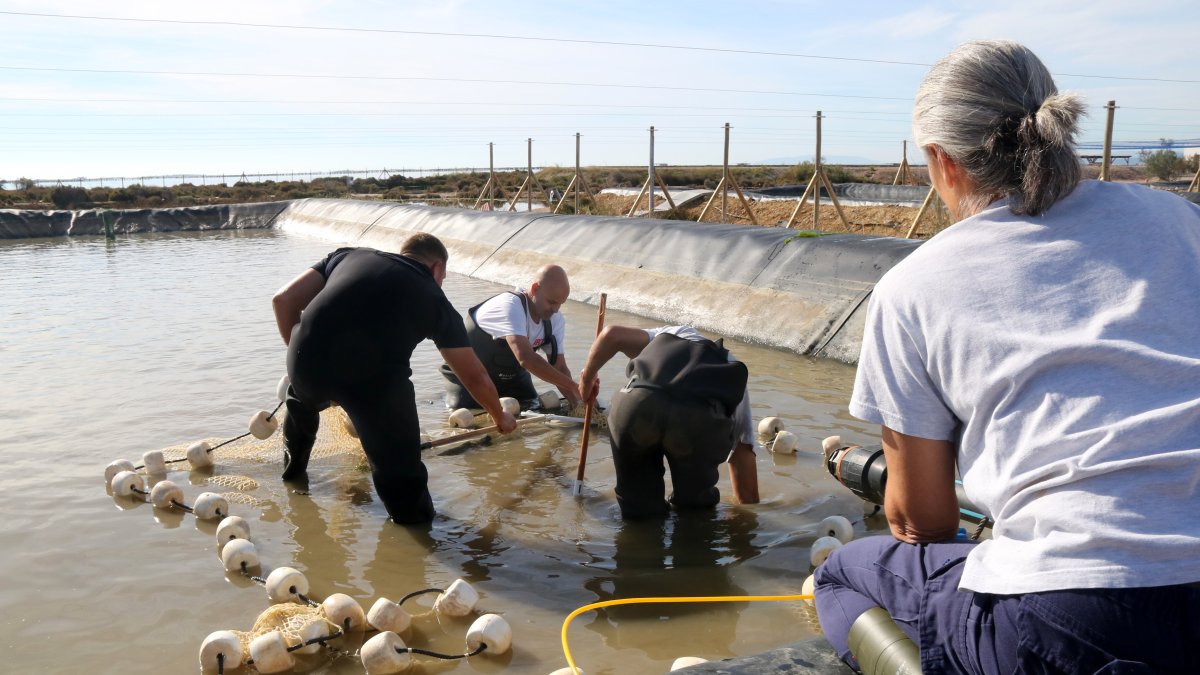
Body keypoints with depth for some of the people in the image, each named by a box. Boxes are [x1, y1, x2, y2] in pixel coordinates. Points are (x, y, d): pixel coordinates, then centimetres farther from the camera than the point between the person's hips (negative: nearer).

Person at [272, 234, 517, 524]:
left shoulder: (347, 256, 26)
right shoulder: (434, 298, 22)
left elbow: (283, 300, 17)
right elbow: (475, 376, 29)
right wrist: (500, 417, 46)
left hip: (307, 363, 5)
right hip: (375, 378, -4)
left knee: (303, 400, 39)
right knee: (400, 469, 13)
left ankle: (294, 469, 58)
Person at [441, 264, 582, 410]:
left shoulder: (555, 320, -12)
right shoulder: (510, 306, -36)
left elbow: (559, 368, -10)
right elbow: (526, 359, -48)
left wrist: (576, 401, -28)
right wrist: (572, 386, -48)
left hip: (512, 375, 6)